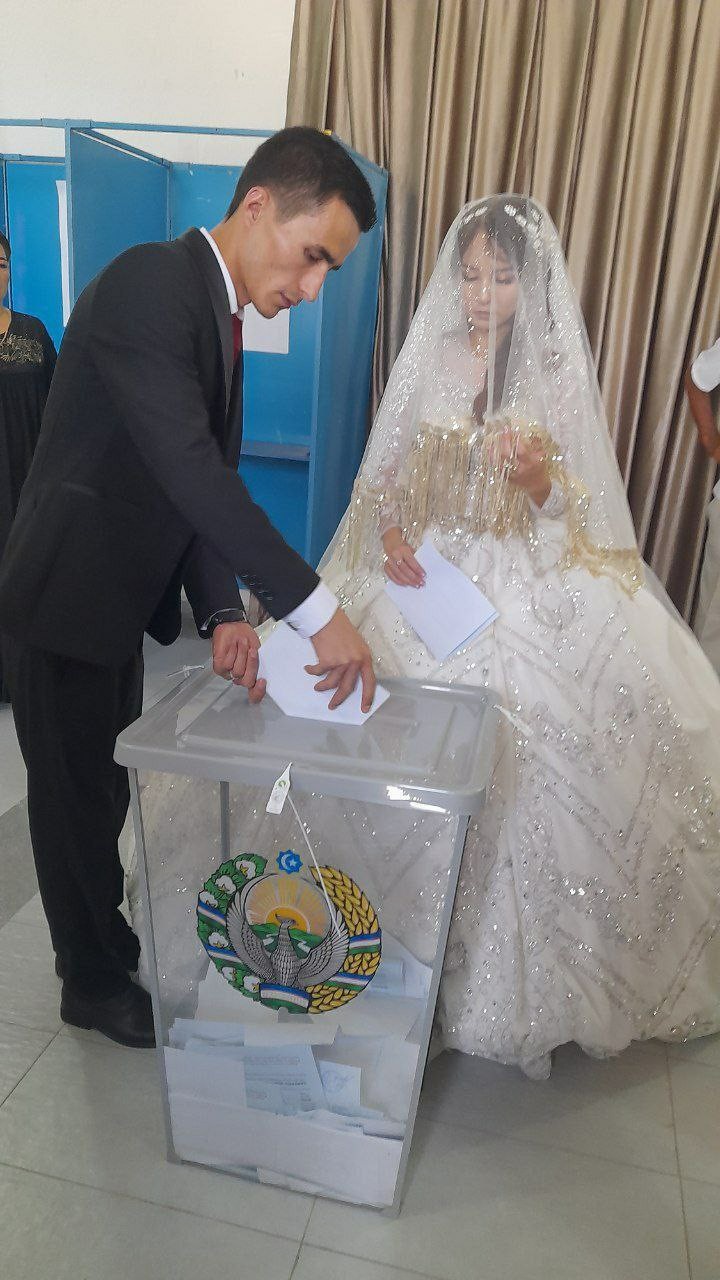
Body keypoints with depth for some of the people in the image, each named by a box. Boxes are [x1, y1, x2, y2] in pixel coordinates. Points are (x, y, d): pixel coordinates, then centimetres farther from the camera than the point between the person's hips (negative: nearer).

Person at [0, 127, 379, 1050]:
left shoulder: (220, 314, 7)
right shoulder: (148, 284, -22)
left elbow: (208, 482, 3)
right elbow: (193, 473, -33)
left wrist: (222, 613, -9)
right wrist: (316, 612, -33)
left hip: (120, 595, 9)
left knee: (106, 786, 22)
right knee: (76, 796, 10)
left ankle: (102, 938, 44)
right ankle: (93, 983, 32)